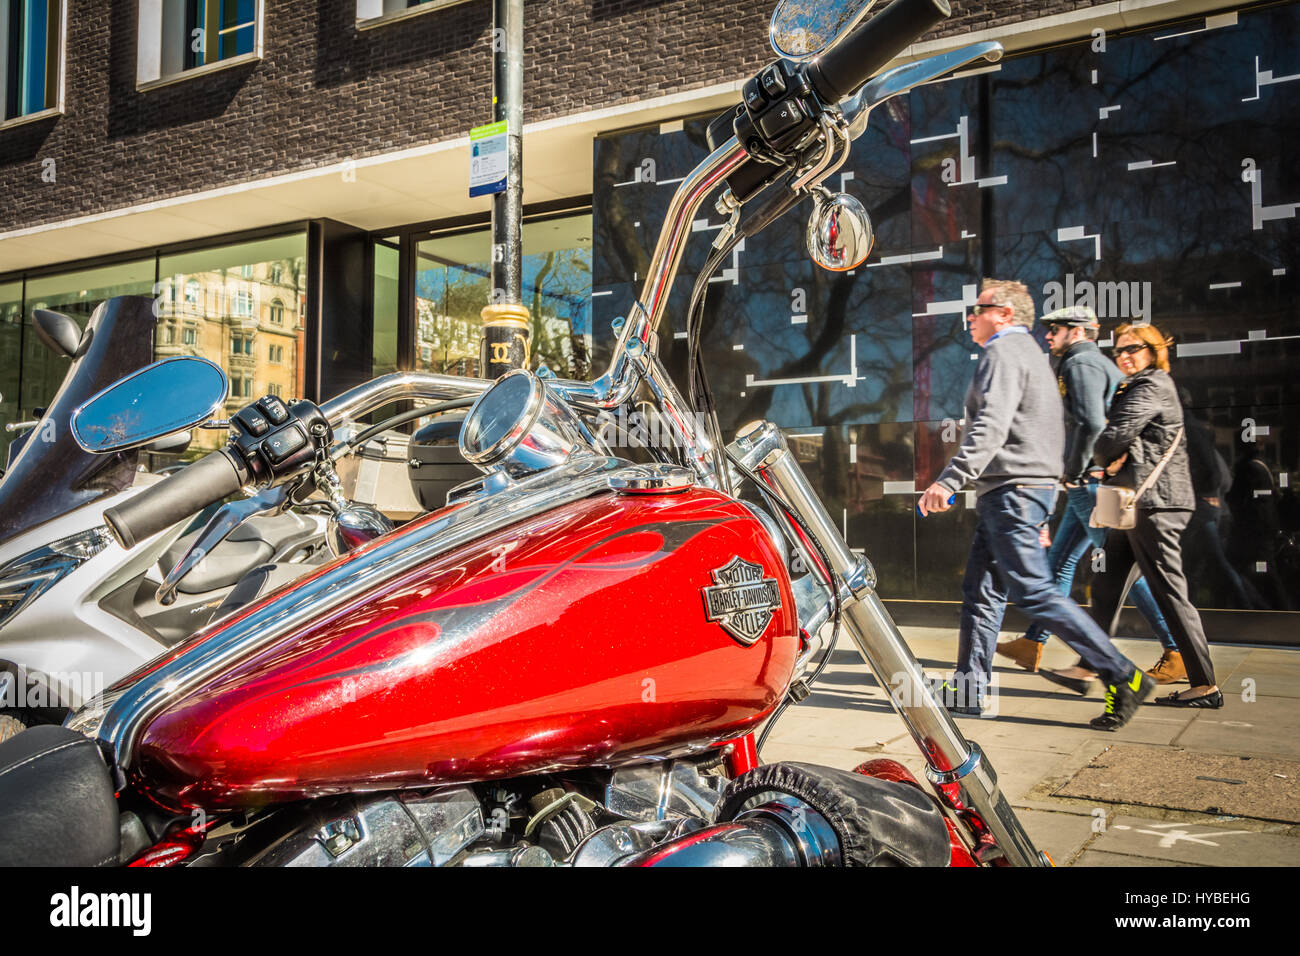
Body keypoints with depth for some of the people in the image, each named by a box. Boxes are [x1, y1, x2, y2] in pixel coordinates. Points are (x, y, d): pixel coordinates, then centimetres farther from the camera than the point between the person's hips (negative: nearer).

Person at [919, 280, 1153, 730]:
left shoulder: (1003, 352, -8)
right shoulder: (1029, 352, 24)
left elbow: (990, 427, -23)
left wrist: (950, 479, -30)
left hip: (1011, 489, -11)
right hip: (1029, 486, 11)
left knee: (1034, 592, -11)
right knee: (981, 590, 10)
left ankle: (1123, 676, -8)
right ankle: (968, 688, 14)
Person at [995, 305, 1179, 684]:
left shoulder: (1080, 364, -11)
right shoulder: (1102, 364, 21)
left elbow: (1090, 422, -25)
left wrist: (1074, 471, -14)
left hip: (1092, 482, -11)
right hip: (1090, 485, 11)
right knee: (1060, 561, 13)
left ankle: (1178, 653, -2)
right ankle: (1033, 643, 19)